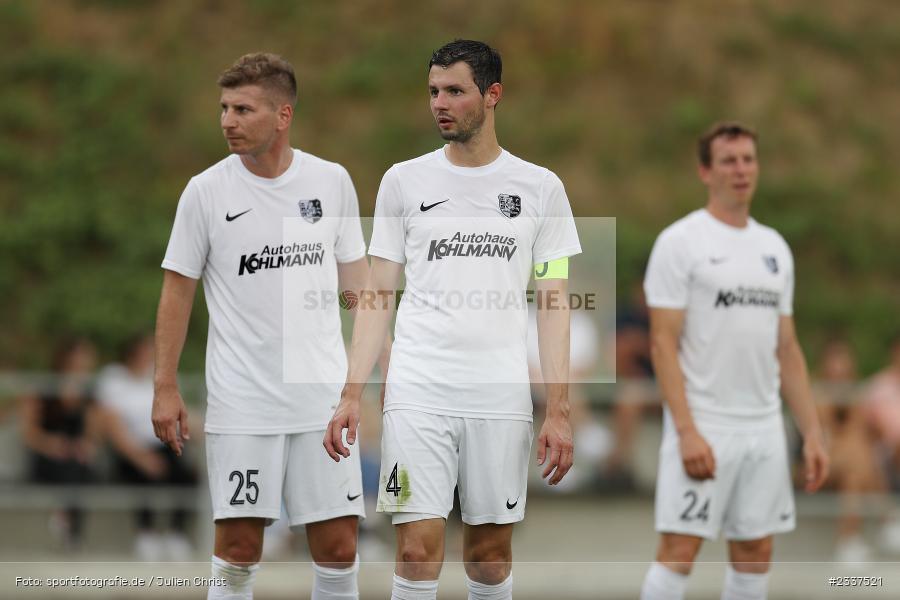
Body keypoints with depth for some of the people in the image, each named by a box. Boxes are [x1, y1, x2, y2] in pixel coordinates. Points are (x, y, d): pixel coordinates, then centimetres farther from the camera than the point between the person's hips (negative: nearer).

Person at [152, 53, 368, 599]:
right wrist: (165, 388, -2)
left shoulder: (333, 182, 3)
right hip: (241, 404, -1)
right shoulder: (206, 191, -2)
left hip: (324, 396, 2)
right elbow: (179, 290, 3)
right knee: (239, 545, -2)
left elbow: (355, 280, 12)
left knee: (338, 546, 0)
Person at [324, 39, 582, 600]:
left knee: (491, 551, 6)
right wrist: (351, 394, -2)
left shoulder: (540, 187, 5)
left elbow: (553, 305, 5)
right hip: (418, 393, 0)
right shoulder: (404, 181, 6)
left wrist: (559, 412, -3)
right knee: (419, 547, -8)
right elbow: (377, 295, 8)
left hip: (502, 399, 0)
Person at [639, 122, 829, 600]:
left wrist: (812, 432, 9)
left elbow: (787, 348, 16)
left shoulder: (774, 247, 13)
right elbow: (663, 343, -11)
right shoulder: (680, 242, -6)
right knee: (679, 551, -9)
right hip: (704, 426, -6)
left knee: (755, 555, 8)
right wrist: (687, 431, -20)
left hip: (764, 428, 7)